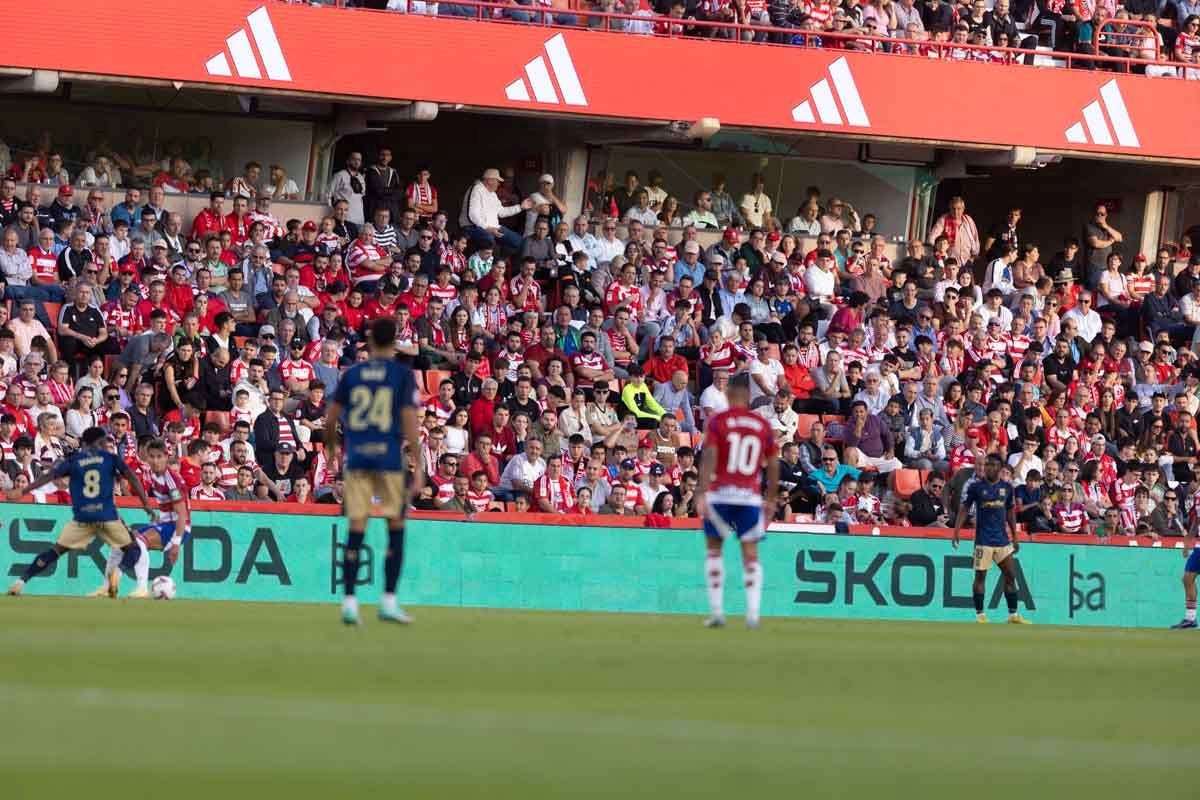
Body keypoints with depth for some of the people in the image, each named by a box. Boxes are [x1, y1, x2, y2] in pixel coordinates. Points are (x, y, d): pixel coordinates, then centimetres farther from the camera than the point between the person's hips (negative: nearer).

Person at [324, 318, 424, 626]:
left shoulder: (352, 374, 7)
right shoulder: (402, 375, -1)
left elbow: (330, 418, 10)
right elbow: (410, 422, -7)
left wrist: (331, 447, 28)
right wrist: (419, 467, -6)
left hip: (356, 459, 2)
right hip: (389, 459, -2)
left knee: (355, 530, 3)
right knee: (396, 528, 8)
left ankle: (349, 601, -3)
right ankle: (388, 601, 4)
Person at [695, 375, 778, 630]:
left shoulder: (717, 421, -1)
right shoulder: (763, 426, 7)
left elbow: (709, 456, -11)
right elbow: (773, 465, 10)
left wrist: (701, 493, -15)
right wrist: (771, 499, 19)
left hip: (720, 494, -2)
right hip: (750, 497, 2)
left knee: (714, 549, 10)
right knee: (750, 553, 4)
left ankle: (717, 611, 5)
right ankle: (753, 613, -8)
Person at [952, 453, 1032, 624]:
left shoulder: (1006, 487, 7)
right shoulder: (975, 486, -3)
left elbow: (1010, 512, 15)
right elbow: (963, 510, -1)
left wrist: (1014, 537, 15)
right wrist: (956, 532, -10)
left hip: (1003, 539, 4)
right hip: (983, 539, -4)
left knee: (1010, 575, 5)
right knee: (980, 576, -3)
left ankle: (1013, 614, 11)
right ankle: (980, 614, 4)